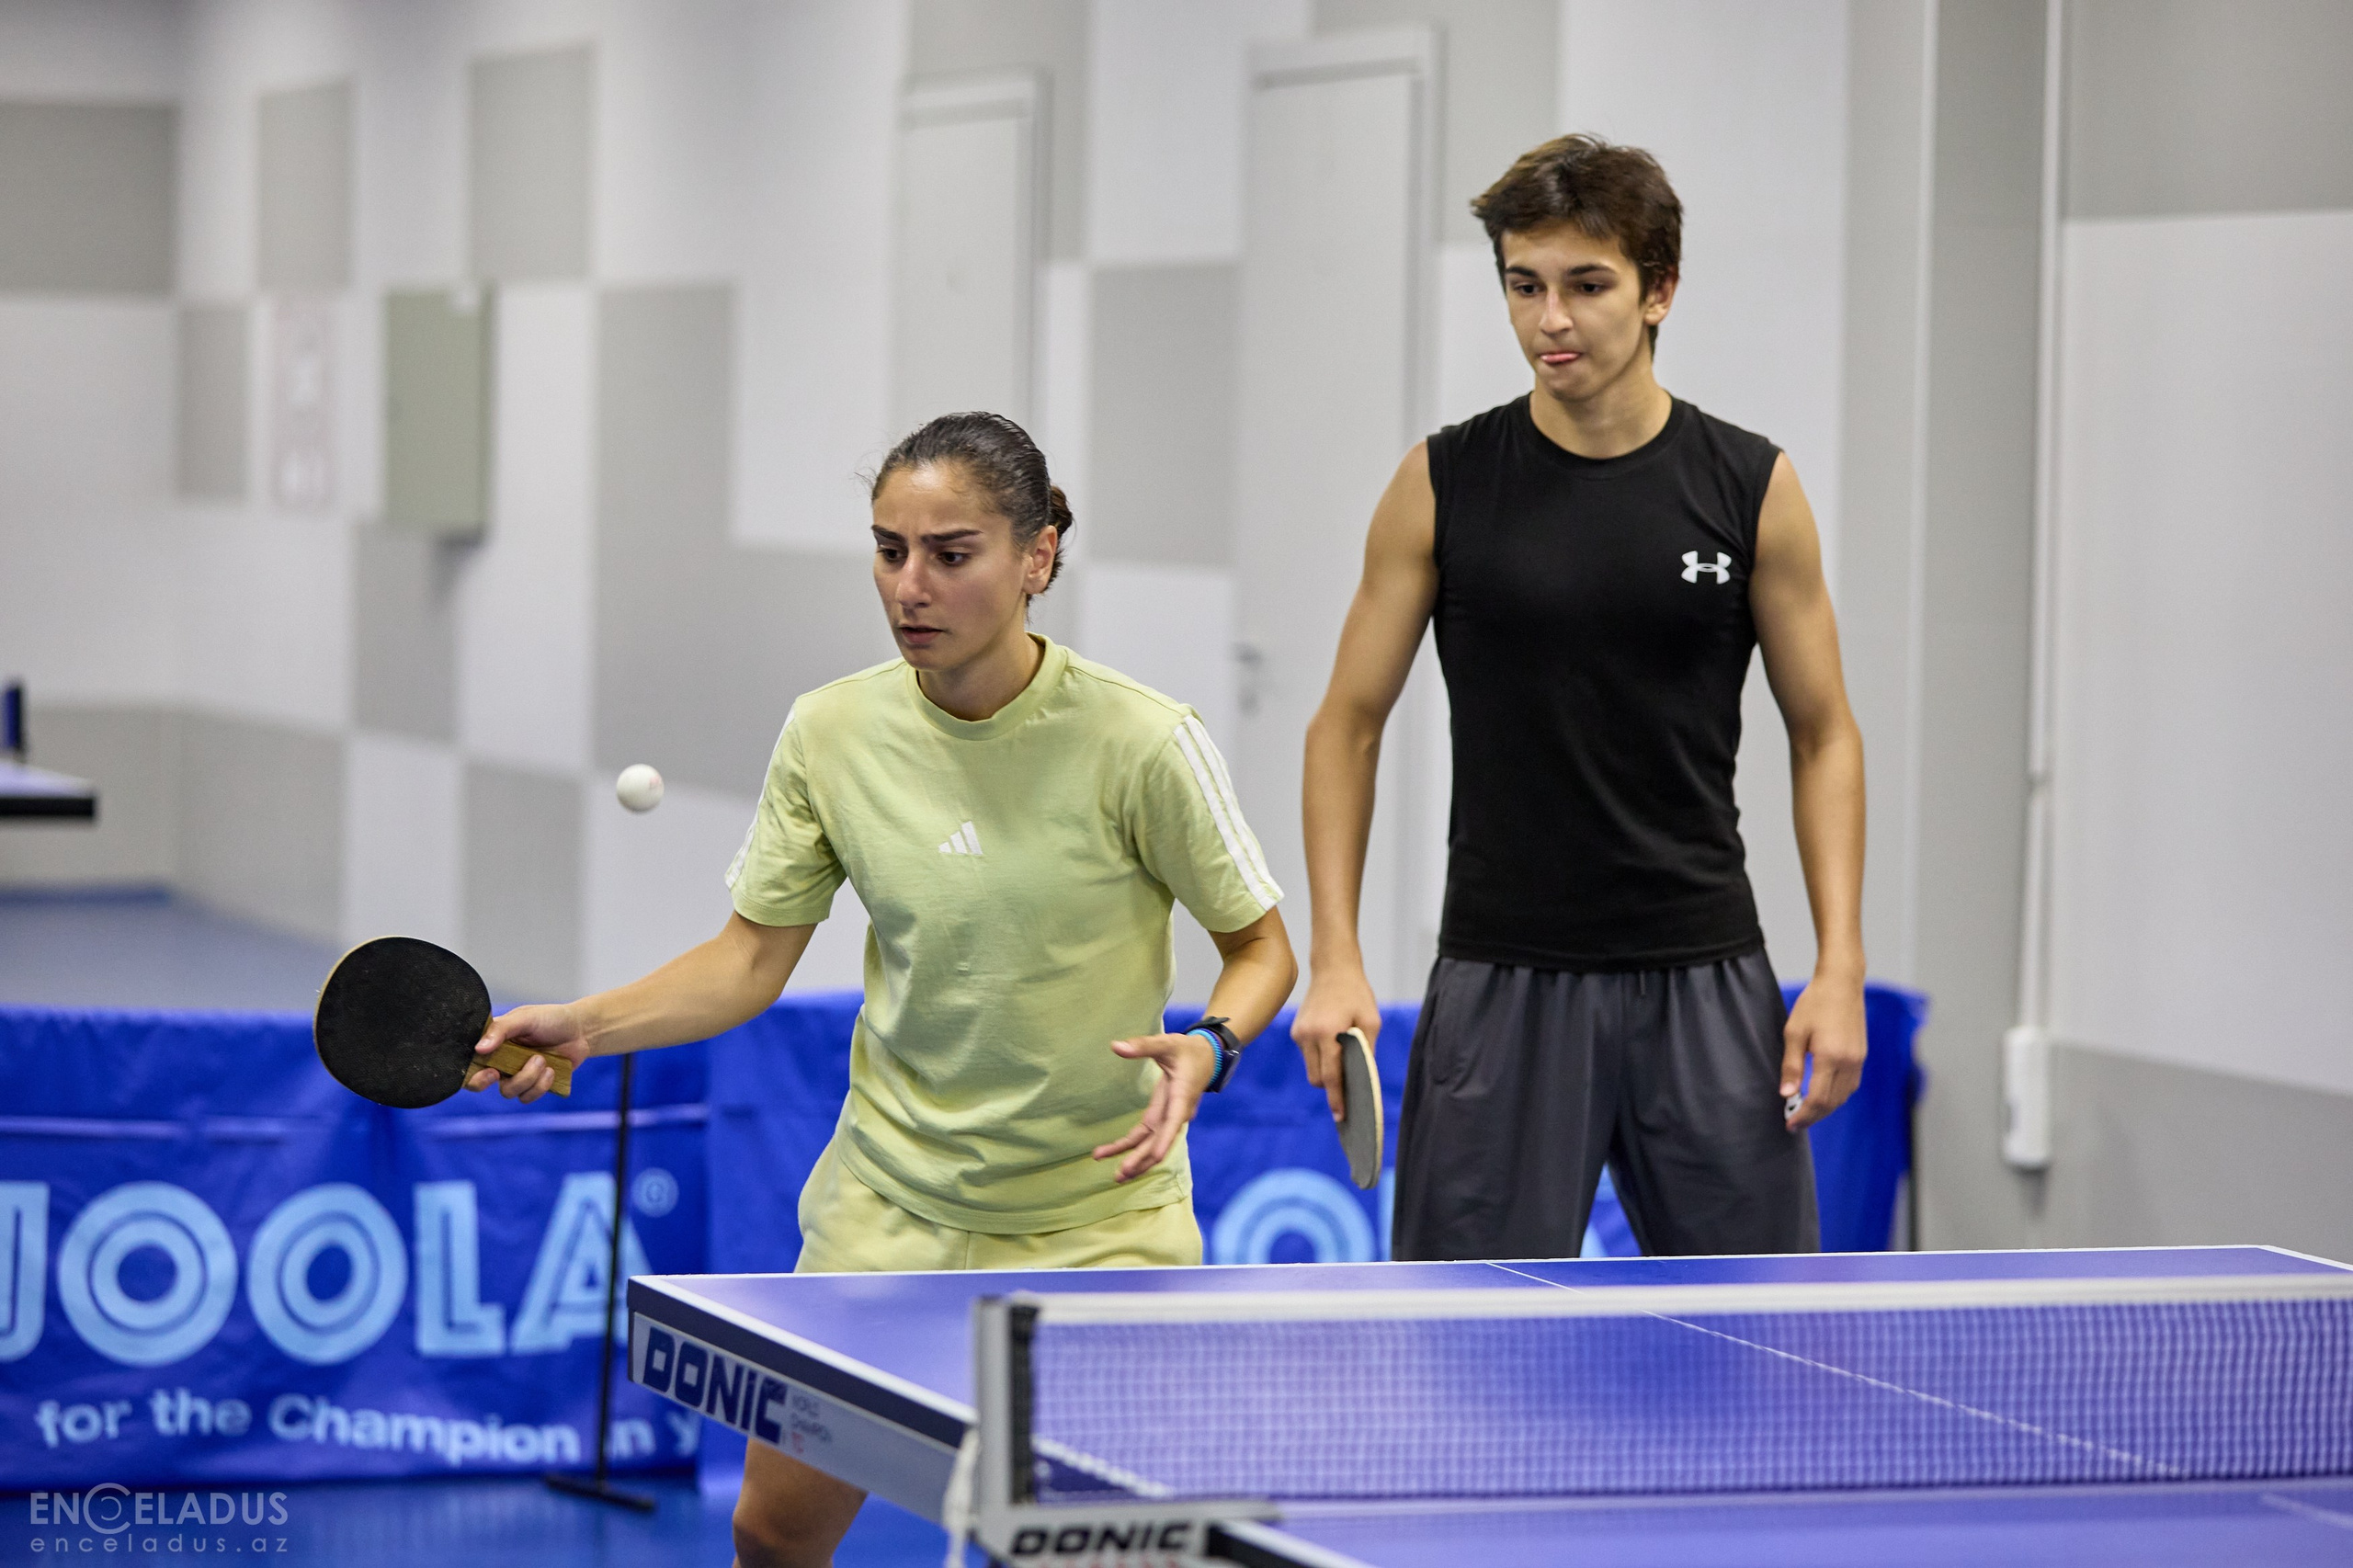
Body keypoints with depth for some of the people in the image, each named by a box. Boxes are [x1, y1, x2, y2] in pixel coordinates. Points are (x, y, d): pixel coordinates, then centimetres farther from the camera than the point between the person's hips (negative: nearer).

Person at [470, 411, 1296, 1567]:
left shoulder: (1138, 741, -16)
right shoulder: (831, 733, -5)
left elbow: (1260, 944, -5)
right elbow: (753, 957, 3)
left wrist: (1206, 1049, -25)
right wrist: (585, 1027, -11)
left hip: (1097, 1217, -3)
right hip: (888, 1202, 3)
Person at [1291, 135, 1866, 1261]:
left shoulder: (1749, 487, 1)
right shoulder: (1444, 485, 0)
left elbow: (1823, 732, 7)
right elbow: (1350, 722, 5)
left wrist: (1840, 966, -3)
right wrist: (1335, 959, -5)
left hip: (1704, 980, 1)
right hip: (1500, 985, -1)